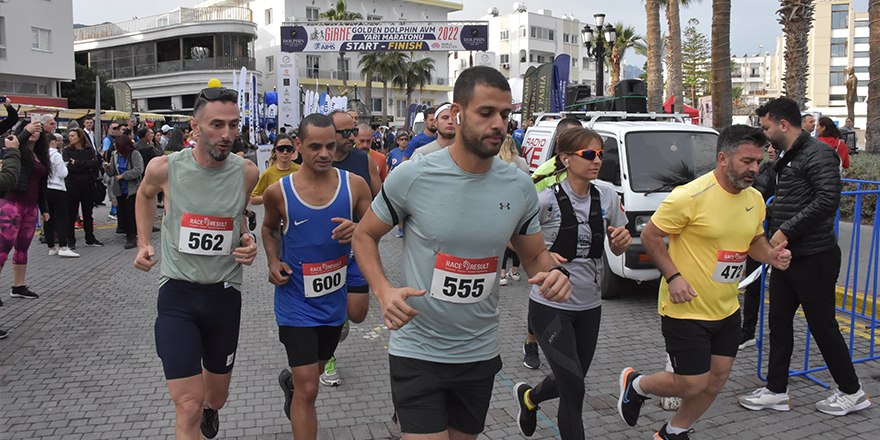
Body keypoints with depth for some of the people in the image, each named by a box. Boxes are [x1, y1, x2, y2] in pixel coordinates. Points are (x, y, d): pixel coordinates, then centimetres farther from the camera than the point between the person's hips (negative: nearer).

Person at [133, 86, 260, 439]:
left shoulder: (247, 172, -7)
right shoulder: (165, 168, -10)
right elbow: (145, 195, 16)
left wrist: (247, 239, -3)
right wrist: (143, 243, 8)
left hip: (225, 294, 2)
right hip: (177, 294, -2)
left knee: (217, 397, 20)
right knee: (188, 408, -12)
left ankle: (210, 410, 56)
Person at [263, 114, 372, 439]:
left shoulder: (354, 185, -8)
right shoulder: (279, 191, -10)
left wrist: (356, 230, -23)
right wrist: (274, 262, -7)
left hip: (334, 299, 4)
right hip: (296, 301, -3)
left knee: (314, 371, 27)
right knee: (308, 391, -7)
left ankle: (290, 380, 62)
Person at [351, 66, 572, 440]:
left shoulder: (519, 188, -4)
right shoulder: (412, 176, -14)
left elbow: (534, 255, 9)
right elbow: (364, 235, -1)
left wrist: (554, 272, -14)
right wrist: (383, 290, -18)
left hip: (480, 353, 4)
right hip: (417, 351, -4)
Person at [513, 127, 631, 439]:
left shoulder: (608, 197, 1)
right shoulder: (546, 200, -14)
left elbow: (617, 250, 12)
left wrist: (622, 240, -11)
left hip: (589, 307, 6)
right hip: (550, 307, -6)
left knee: (570, 383, 19)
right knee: (574, 390, -7)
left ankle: (529, 397, 51)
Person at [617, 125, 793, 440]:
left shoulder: (754, 199, 4)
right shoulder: (690, 197, -20)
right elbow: (650, 236, -12)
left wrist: (771, 255, -3)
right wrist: (673, 276, -21)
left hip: (727, 309, 8)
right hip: (685, 309, -7)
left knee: (717, 378, 12)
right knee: (692, 385, -3)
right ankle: (635, 385, 27)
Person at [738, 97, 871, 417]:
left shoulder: (818, 154, -14)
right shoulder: (785, 158, 15)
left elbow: (828, 199, -25)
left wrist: (786, 230, -23)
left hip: (814, 257, -9)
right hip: (786, 256, 9)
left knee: (822, 325, 2)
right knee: (779, 322, 11)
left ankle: (852, 392, 21)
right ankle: (776, 391, 20)